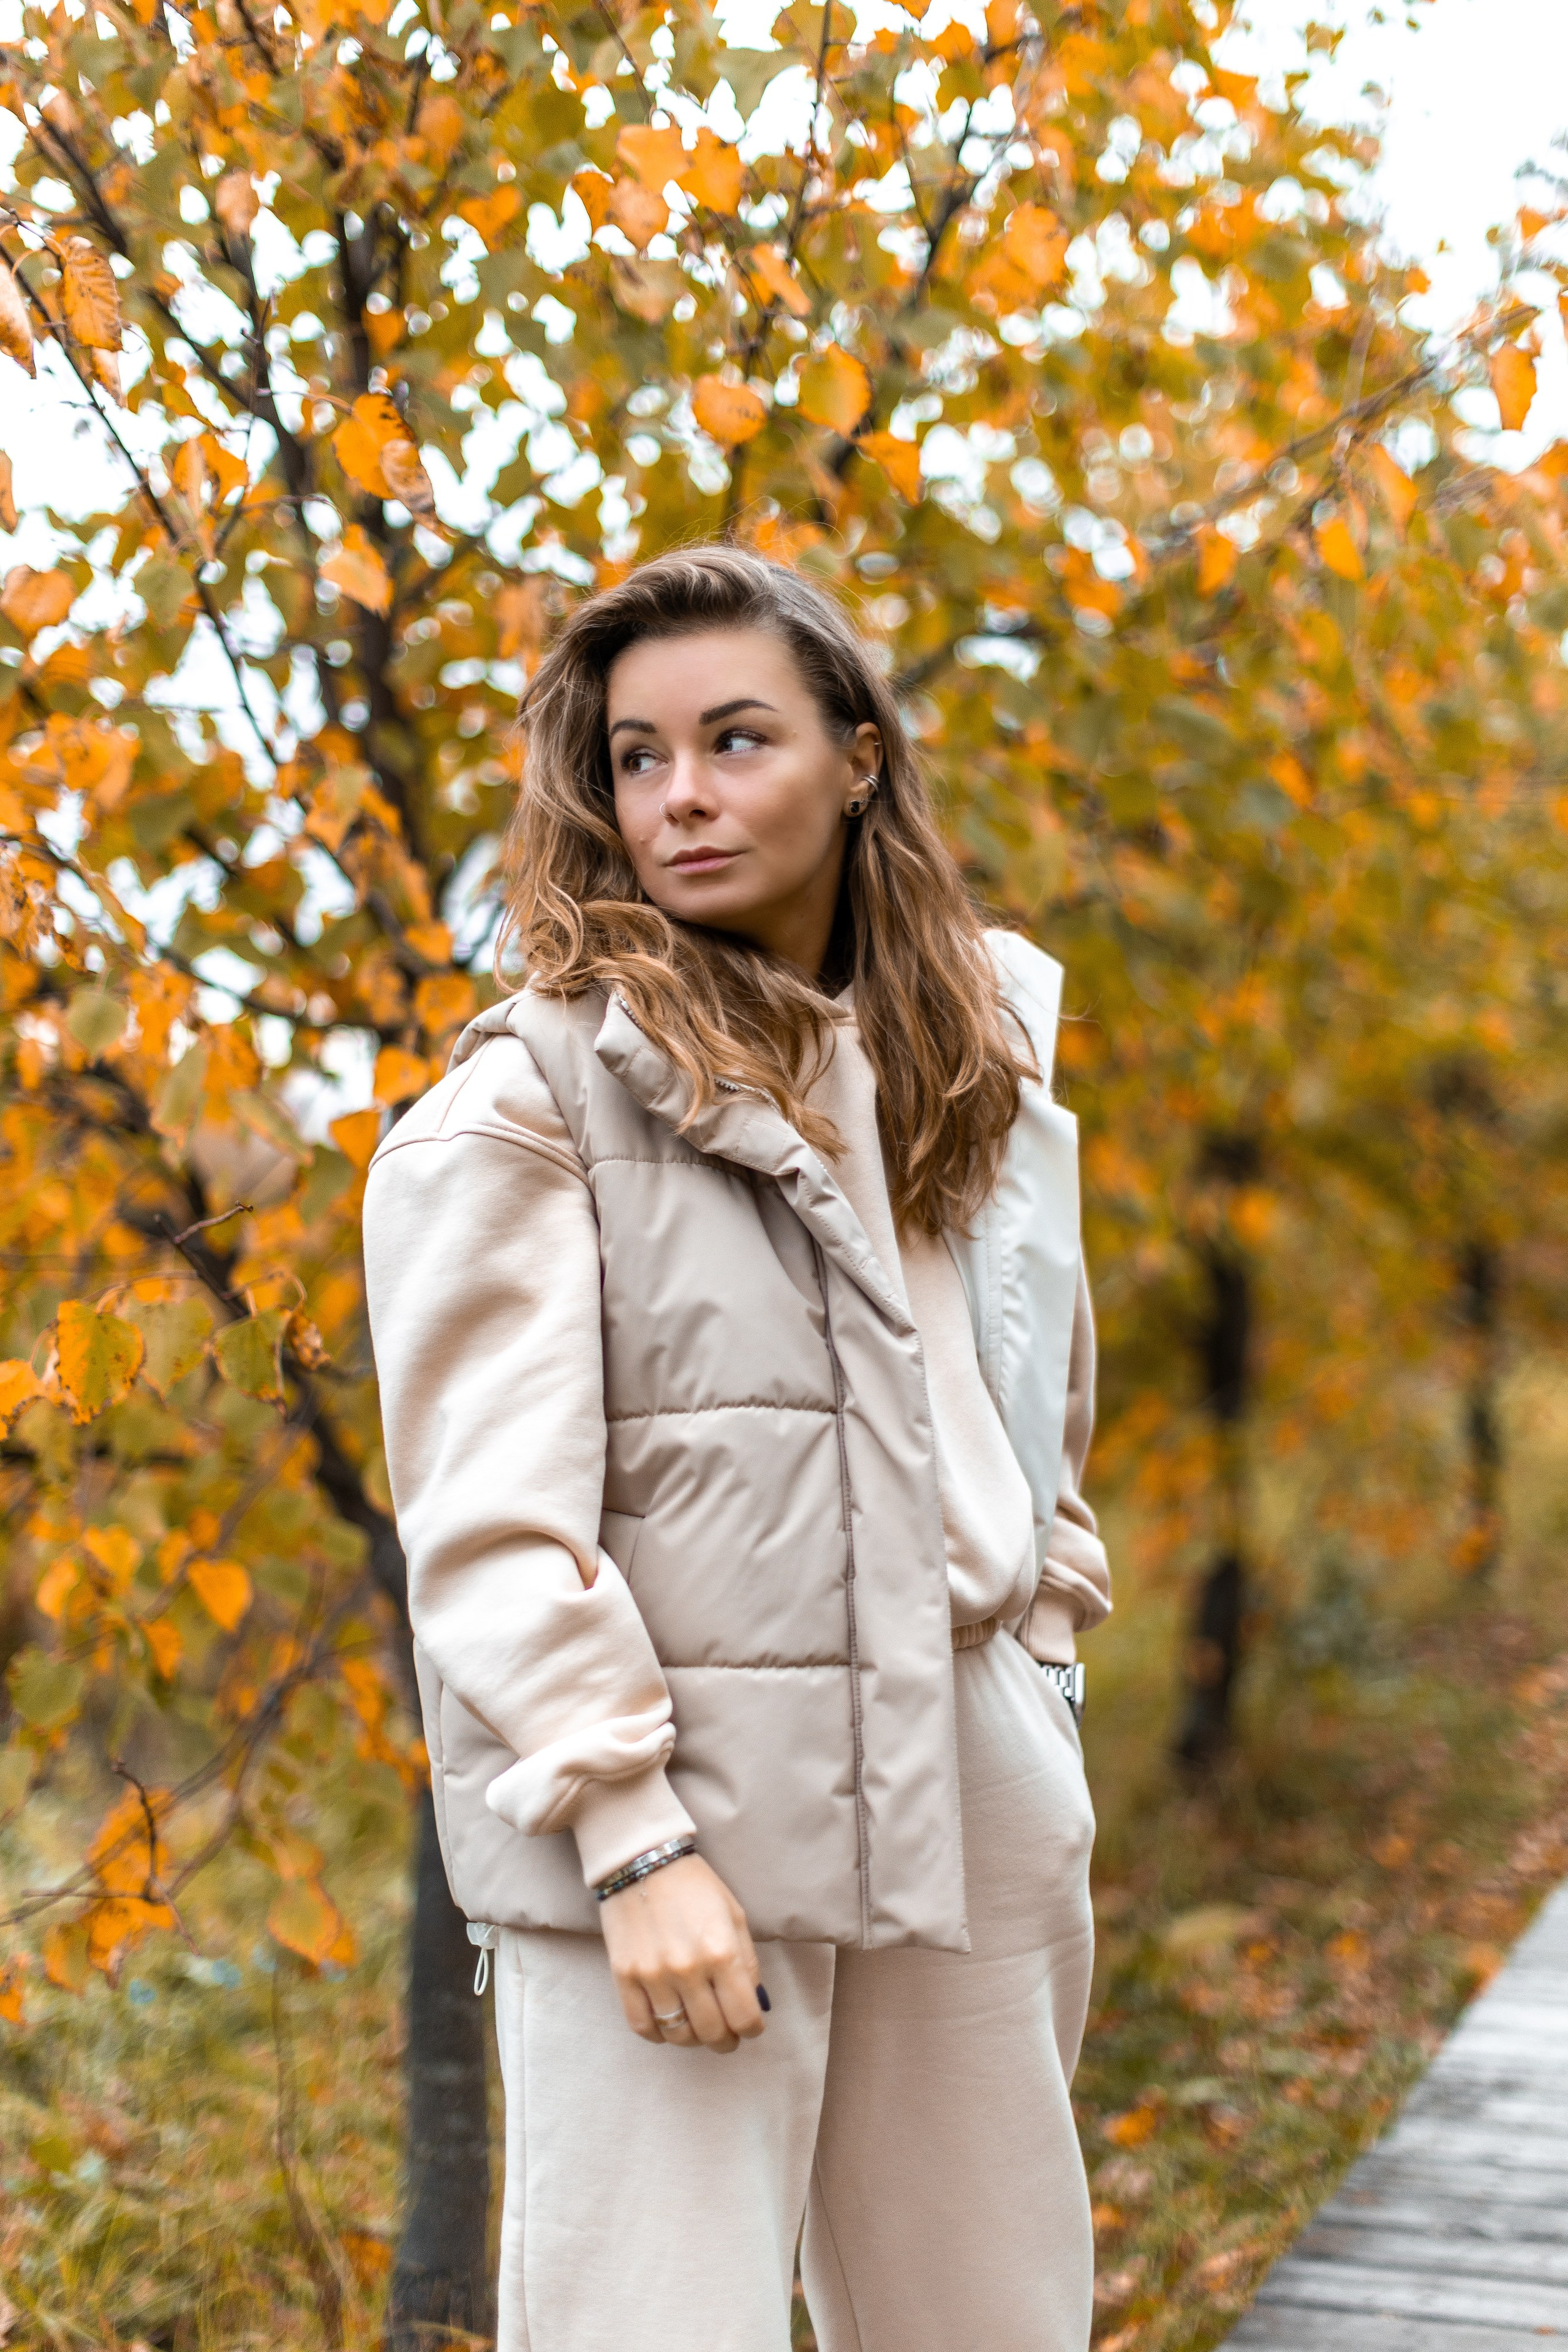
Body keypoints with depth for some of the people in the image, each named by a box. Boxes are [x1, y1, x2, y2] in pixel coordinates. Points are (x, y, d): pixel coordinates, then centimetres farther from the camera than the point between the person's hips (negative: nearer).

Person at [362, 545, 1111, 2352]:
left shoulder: (988, 1065, 13)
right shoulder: (527, 1102, -5)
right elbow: (486, 1517, -12)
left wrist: (1040, 1683, 14)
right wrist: (632, 1837, -18)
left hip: (966, 1823, 6)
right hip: (680, 1825, -5)